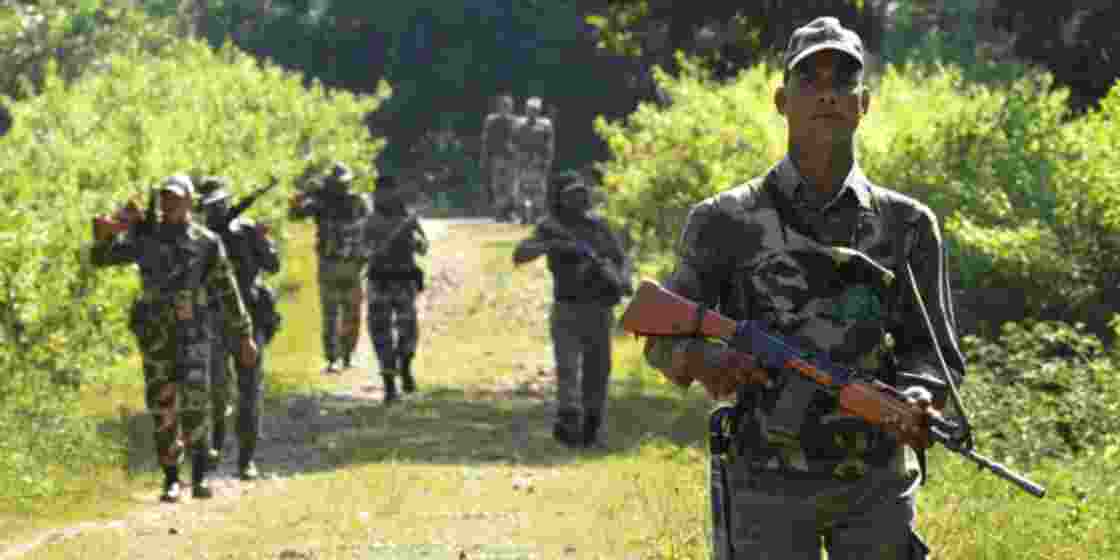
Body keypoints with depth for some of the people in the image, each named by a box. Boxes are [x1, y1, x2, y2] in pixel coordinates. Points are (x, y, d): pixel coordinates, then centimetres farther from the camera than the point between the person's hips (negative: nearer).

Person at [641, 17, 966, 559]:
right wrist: (702, 360, -22)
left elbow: (931, 350, 8)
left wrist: (917, 398, -17)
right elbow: (664, 339, 3)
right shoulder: (726, 222, -2)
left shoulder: (906, 225, 3)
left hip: (875, 487, 2)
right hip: (769, 488, -1)